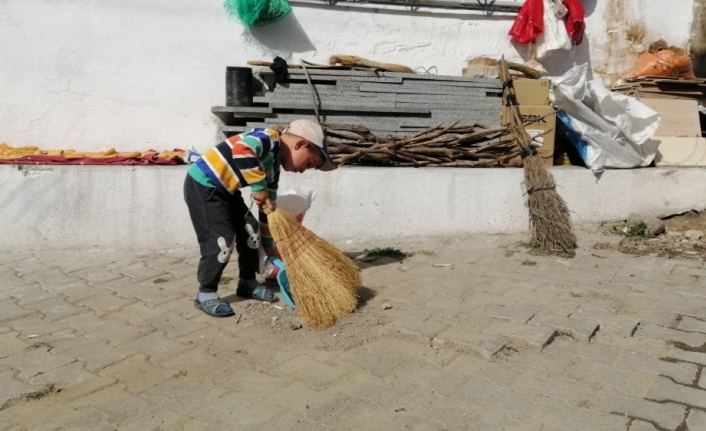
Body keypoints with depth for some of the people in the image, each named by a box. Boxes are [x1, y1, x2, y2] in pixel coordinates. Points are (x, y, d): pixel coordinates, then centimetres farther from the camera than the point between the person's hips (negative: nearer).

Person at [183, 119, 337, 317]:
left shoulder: (273, 166, 9)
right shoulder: (269, 139, -18)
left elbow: (269, 206, 15)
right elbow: (241, 150, -40)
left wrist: (268, 244, 18)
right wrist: (259, 187, -31)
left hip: (224, 190, 10)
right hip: (202, 185, -10)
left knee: (250, 230, 11)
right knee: (221, 239, -12)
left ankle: (247, 282, 26)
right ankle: (206, 294, 5)